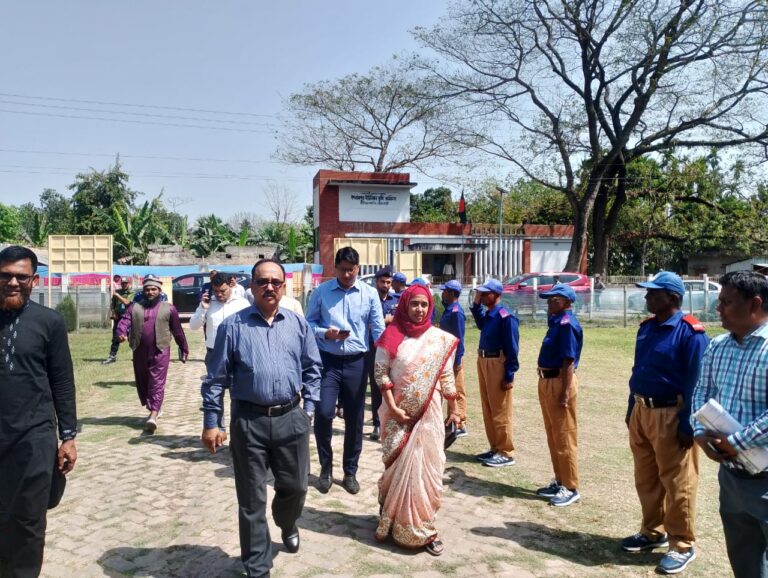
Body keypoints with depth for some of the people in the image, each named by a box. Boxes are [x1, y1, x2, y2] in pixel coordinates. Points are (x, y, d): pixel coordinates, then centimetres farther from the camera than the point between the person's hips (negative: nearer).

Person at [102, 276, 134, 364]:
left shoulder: (131, 293, -3)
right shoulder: (117, 291, 10)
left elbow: (126, 302, -19)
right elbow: (112, 304, 15)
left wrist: (118, 295, -18)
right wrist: (112, 312, 0)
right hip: (118, 318, 4)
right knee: (115, 338, 6)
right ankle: (112, 356, 11)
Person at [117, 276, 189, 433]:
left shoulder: (169, 309, 4)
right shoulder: (134, 307, 9)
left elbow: (177, 330, 8)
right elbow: (124, 322, -5)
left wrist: (184, 349, 13)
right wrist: (122, 333, -28)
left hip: (160, 352, -4)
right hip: (140, 352, 4)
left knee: (157, 384, -10)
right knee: (142, 383, 14)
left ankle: (153, 417, -18)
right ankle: (152, 409, 33)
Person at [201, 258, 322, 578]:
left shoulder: (298, 323, 5)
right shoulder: (232, 325, -3)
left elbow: (312, 369, 12)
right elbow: (217, 377, 0)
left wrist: (308, 408, 6)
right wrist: (211, 422, -1)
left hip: (291, 418, 2)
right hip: (248, 421, -2)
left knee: (295, 486, 15)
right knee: (252, 500, 8)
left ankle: (287, 525, 51)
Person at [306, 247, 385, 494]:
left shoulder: (370, 293, 0)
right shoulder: (321, 291, 1)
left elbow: (379, 329, -1)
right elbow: (309, 323, 5)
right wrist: (325, 333, -15)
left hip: (356, 362, 1)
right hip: (327, 360, -1)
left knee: (355, 419, 9)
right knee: (323, 413, -8)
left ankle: (350, 472, 27)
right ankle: (326, 468, 17)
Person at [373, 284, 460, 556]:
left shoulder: (440, 338, 0)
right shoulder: (392, 335, -6)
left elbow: (446, 377, 5)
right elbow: (380, 372, -6)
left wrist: (453, 410, 6)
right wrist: (392, 407, -12)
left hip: (428, 413, 1)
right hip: (398, 413, -1)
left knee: (427, 469, 4)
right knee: (398, 467, 8)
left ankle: (423, 528, 19)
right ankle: (392, 522, 27)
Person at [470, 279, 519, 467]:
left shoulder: (506, 317, -17)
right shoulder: (487, 315, 8)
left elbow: (512, 348, -18)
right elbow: (480, 324, 29)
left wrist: (509, 376, -18)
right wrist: (476, 304, 15)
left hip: (497, 365, -9)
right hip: (483, 362, 9)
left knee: (500, 411, 0)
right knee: (488, 409, 16)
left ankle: (506, 453, 11)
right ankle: (495, 448, 28)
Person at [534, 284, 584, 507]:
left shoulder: (568, 324, -16)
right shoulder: (556, 321, 13)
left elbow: (569, 362, -21)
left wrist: (565, 393, -23)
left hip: (559, 382, -10)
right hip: (547, 381, 10)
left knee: (564, 436, -1)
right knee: (553, 435, 17)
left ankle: (571, 488, 10)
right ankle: (559, 481, 29)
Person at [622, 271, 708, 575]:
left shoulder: (690, 332, -15)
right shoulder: (646, 327, 9)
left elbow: (695, 382, -17)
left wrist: (688, 424, -19)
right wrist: (631, 410, 16)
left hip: (670, 416, -8)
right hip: (642, 412, 8)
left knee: (677, 483, 4)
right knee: (646, 479, 18)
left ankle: (682, 546, 19)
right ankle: (653, 532, 35)